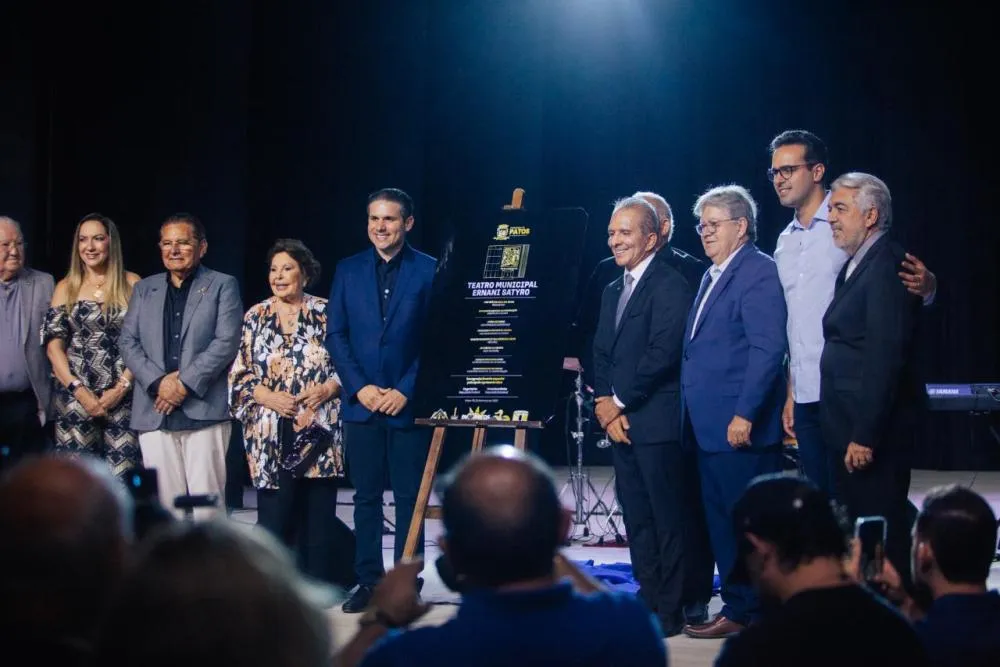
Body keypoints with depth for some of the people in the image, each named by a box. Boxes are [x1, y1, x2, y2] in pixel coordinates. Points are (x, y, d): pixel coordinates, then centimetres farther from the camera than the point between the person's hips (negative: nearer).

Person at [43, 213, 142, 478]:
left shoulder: (131, 284, 6)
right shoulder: (66, 287, 10)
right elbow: (53, 343, 4)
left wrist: (122, 387, -9)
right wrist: (79, 390, -7)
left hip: (122, 396, -1)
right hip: (74, 396, 1)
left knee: (121, 477, -6)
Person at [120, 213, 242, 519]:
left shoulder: (222, 286, 7)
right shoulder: (144, 289, 19)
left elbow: (227, 342, -4)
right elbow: (128, 342, 10)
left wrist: (185, 383, -11)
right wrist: (158, 381, -7)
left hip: (204, 410, -3)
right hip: (154, 412, 3)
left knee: (206, 503, -7)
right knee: (164, 503, 1)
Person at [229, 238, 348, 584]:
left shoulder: (325, 313, 5)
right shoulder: (256, 317, 8)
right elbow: (240, 374, 6)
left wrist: (328, 388, -12)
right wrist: (268, 397, -9)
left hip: (318, 430, 0)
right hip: (271, 433, 0)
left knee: (319, 511, 1)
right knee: (275, 511, -3)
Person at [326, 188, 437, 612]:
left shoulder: (430, 271, 0)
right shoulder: (348, 271, 8)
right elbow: (335, 335, 6)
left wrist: (407, 390, -10)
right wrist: (360, 387, -5)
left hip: (407, 401, -2)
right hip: (361, 401, 3)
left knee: (409, 496, 2)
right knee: (366, 495, 7)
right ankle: (369, 581, 13)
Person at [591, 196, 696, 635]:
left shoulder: (670, 286, -9)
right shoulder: (613, 291, 19)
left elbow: (663, 353, -16)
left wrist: (619, 401, -10)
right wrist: (604, 406, 2)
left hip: (656, 422, -8)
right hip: (619, 423, 8)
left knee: (667, 520, -3)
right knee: (636, 520, 11)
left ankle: (670, 611, 1)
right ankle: (649, 601, 17)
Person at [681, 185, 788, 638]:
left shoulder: (758, 272, -11)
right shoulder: (712, 276, 18)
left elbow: (769, 349, -19)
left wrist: (745, 414, -22)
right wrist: (692, 414, 15)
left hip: (741, 426, -9)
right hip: (710, 426, 9)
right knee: (720, 520, 12)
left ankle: (745, 612, 4)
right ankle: (736, 604, 19)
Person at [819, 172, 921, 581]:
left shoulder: (886, 267, -15)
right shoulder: (855, 267, 16)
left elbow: (886, 358, -21)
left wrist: (865, 435, -22)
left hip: (871, 429, -10)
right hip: (845, 426, 10)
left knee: (881, 536, -4)